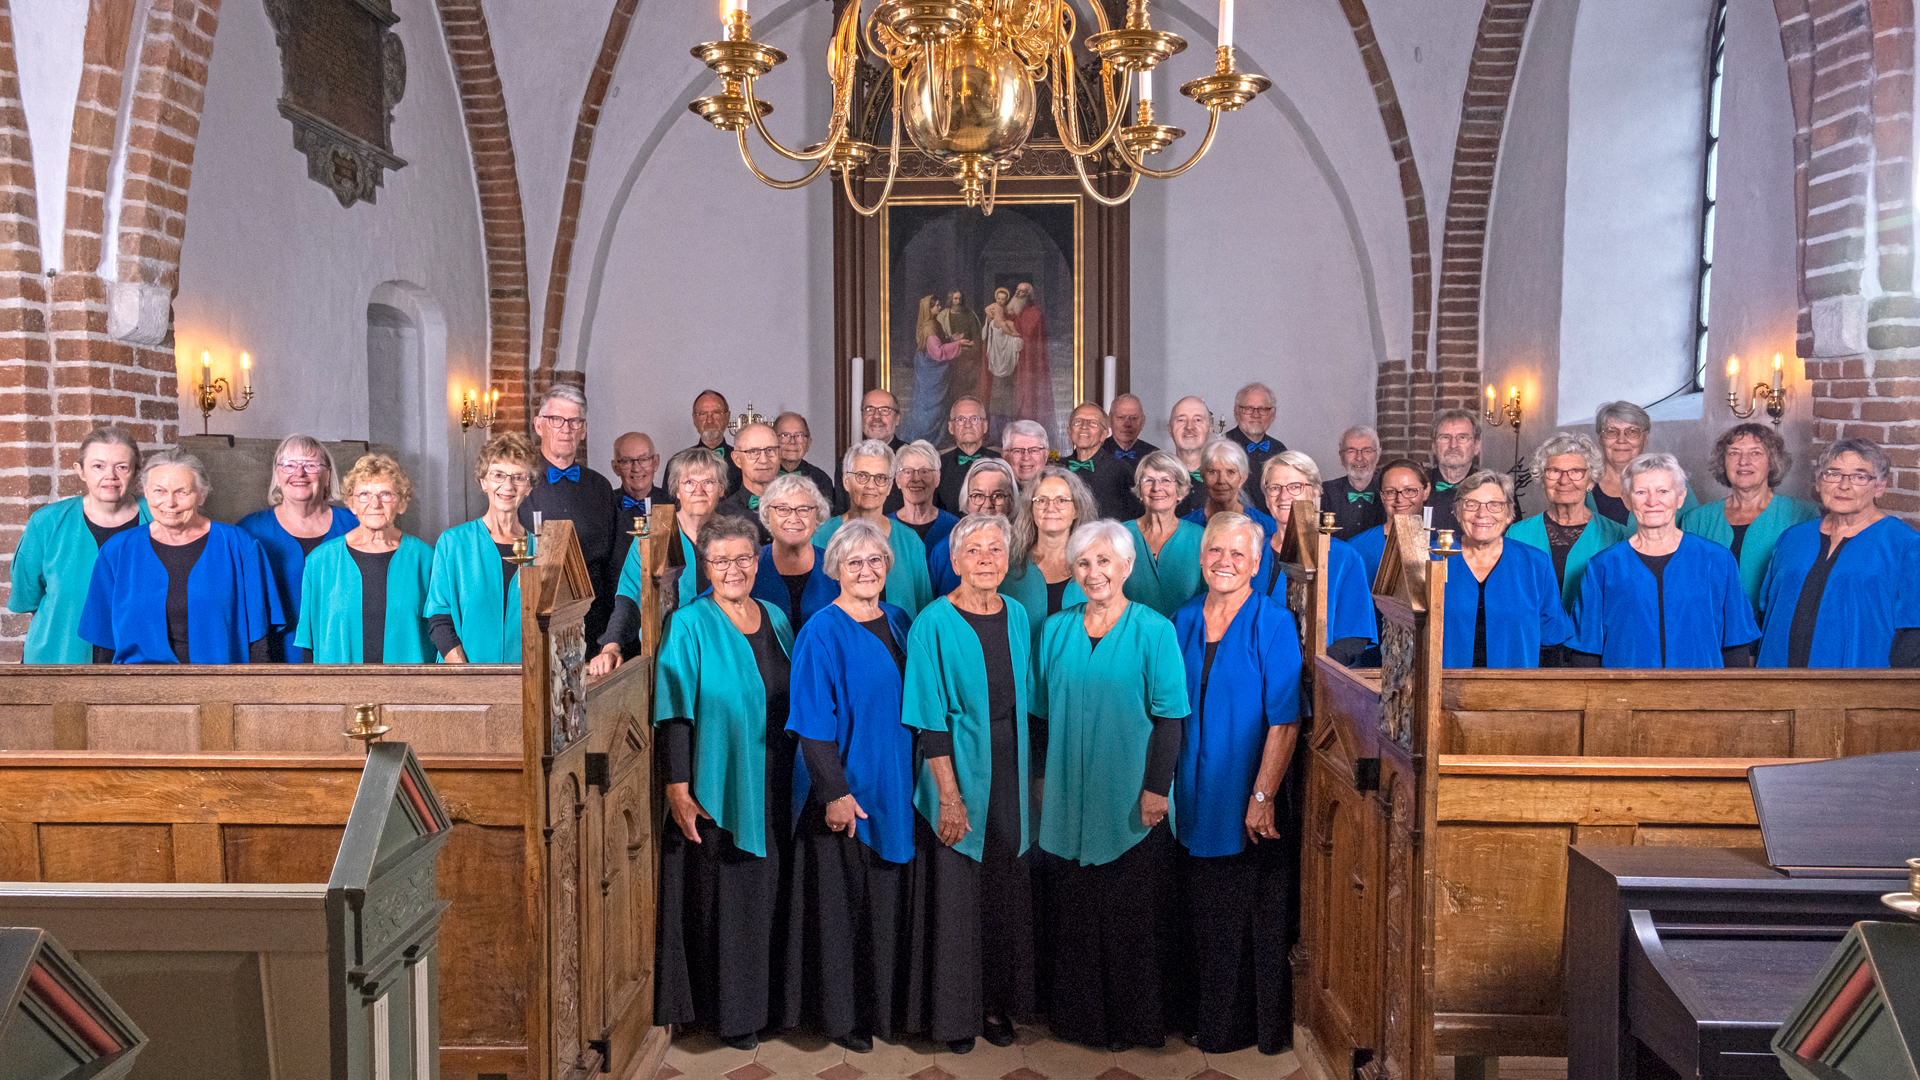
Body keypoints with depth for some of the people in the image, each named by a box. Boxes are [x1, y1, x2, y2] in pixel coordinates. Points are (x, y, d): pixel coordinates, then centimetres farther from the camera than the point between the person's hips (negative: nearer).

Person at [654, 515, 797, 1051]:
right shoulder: (690, 624, -7)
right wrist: (677, 788, -17)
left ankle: (762, 999, 27)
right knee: (720, 897, 1)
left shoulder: (776, 619, 9)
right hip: (718, 786, -5)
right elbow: (674, 713, -11)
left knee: (765, 894, 12)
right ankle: (725, 1009, 17)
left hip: (774, 786, 5)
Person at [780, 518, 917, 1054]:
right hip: (846, 790, -6)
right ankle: (838, 1012, 20)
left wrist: (920, 778, 11)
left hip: (896, 788, 6)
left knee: (888, 898, 14)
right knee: (842, 901, 4)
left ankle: (883, 1002, 30)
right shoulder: (822, 634, -13)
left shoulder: (899, 622, 7)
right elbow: (813, 724, -15)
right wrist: (835, 793, -19)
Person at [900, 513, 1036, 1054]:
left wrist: (1028, 775, 9)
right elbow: (930, 721, -13)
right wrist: (950, 796, -17)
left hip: (1009, 782, 5)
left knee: (1006, 895, 12)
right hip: (957, 780, -5)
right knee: (955, 898, 4)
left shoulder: (1016, 618, 5)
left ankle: (997, 1003, 28)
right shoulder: (935, 624, -12)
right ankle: (952, 1015, 20)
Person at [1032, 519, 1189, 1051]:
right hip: (1068, 799, 4)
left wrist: (1157, 787, -12)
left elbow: (1170, 716, -8)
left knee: (1131, 911, 6)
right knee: (1073, 907, 11)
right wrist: (1041, 777, 8)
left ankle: (1131, 1020, 21)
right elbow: (1041, 712, 11)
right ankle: (1078, 1013, 26)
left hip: (1131, 802, -3)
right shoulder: (1055, 630, 5)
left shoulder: (1153, 630, -6)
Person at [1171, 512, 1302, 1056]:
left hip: (1253, 805, -4)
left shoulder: (1274, 623, -9)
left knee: (1256, 924, 6)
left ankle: (1261, 1029, 23)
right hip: (1196, 799, 5)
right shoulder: (1183, 621, 6)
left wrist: (1263, 796, -16)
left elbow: (1284, 720, -13)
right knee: (1205, 922, 13)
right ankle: (1210, 1024, 29)